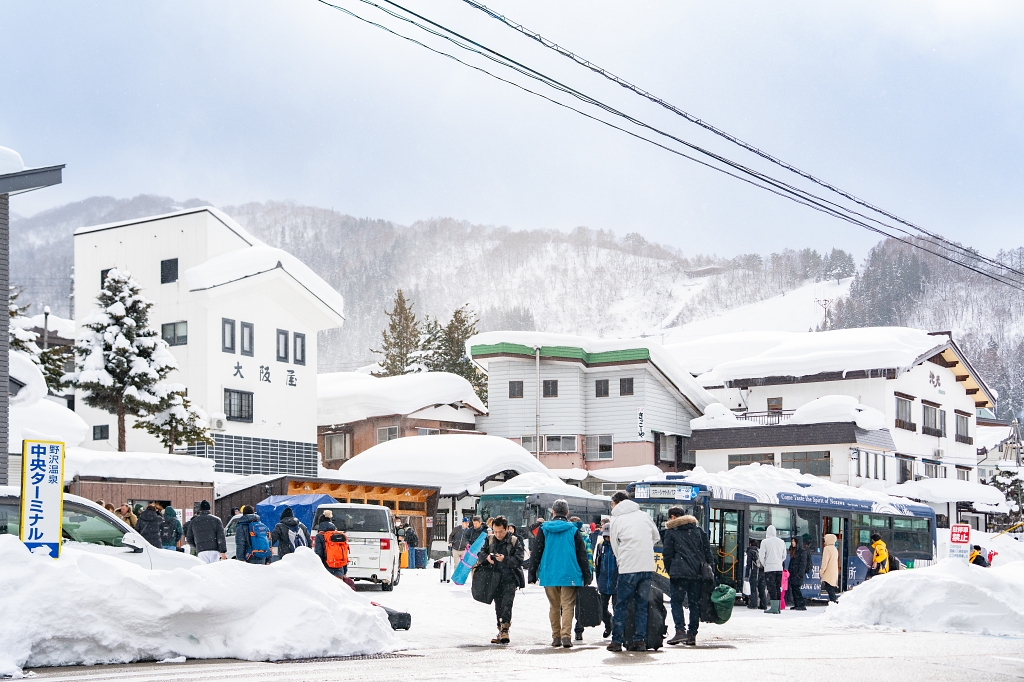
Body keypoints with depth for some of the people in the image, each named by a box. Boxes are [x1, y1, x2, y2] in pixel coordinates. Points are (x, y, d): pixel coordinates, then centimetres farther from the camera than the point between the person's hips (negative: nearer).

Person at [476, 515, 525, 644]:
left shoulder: (514, 541, -1)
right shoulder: (490, 540, 12)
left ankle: (505, 628, -20)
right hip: (495, 578, 5)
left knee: (507, 603, -16)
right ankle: (501, 631, 13)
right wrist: (487, 557, -12)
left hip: (510, 578, -4)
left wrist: (505, 559, -23)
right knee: (498, 605, 7)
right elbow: (481, 554, 10)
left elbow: (519, 560, -7)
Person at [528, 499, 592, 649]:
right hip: (569, 574, -1)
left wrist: (532, 574, 10)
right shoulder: (573, 530, 2)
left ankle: (556, 637, 11)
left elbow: (537, 552, 5)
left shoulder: (543, 529, 4)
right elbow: (582, 554, 3)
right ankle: (566, 636, -14)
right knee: (568, 605, -1)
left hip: (549, 575, 2)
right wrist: (587, 575, 8)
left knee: (554, 606, 12)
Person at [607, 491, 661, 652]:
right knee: (642, 605, 10)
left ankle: (616, 641, 4)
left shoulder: (617, 520, 2)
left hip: (628, 568, -4)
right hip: (648, 567, 4)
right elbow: (657, 537, 22)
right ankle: (640, 640, 7)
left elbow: (615, 547, 8)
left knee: (621, 605, 4)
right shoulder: (644, 515, 13)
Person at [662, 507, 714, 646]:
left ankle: (680, 630, -15)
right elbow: (707, 550, 12)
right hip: (697, 572, 4)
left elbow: (667, 554, 2)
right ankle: (692, 634, 4)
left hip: (679, 572, -4)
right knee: (695, 603, 7)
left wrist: (670, 571, 12)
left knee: (676, 601, 1)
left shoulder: (671, 531, 4)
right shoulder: (698, 529, 16)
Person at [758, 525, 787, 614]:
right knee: (778, 588, 9)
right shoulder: (781, 542, 9)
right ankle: (778, 607, 9)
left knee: (772, 588, -5)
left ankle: (774, 607, -11)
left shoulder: (765, 542, -5)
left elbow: (761, 556, -5)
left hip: (769, 568, -5)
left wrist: (764, 564, 9)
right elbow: (784, 556, 14)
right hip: (779, 568, 5)